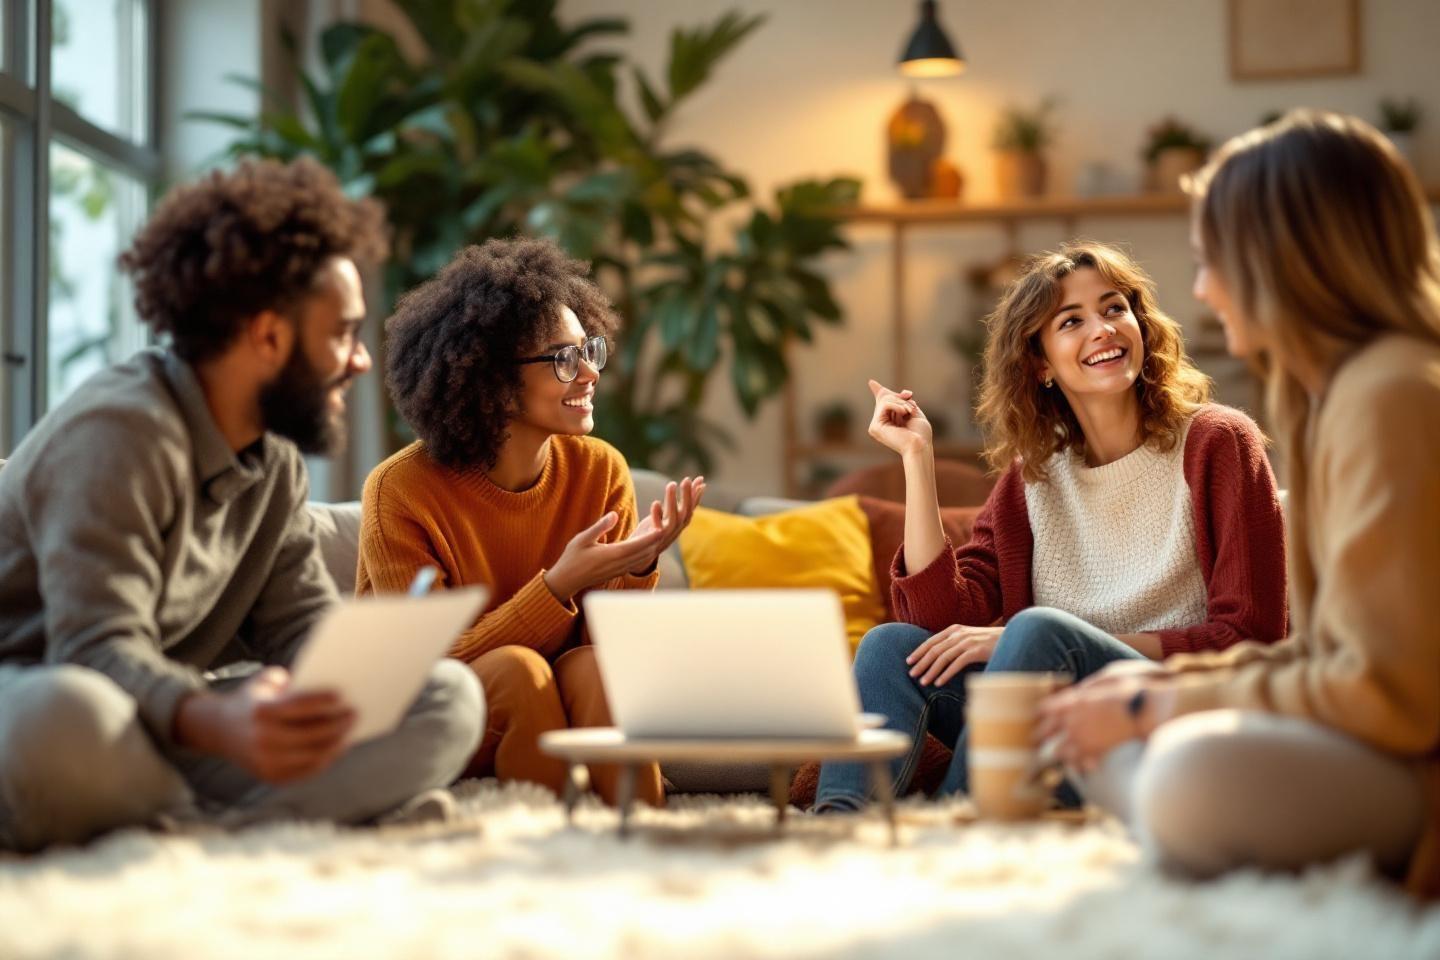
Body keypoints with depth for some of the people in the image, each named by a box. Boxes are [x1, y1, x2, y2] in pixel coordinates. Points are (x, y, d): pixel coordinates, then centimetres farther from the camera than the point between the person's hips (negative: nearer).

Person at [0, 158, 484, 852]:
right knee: (73, 715, -46)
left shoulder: (274, 458, 12)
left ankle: (205, 826, -29)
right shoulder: (121, 431, -17)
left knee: (449, 699, -10)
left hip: (170, 716, 8)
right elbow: (98, 649, -28)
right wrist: (216, 722, -49)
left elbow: (304, 621, 6)